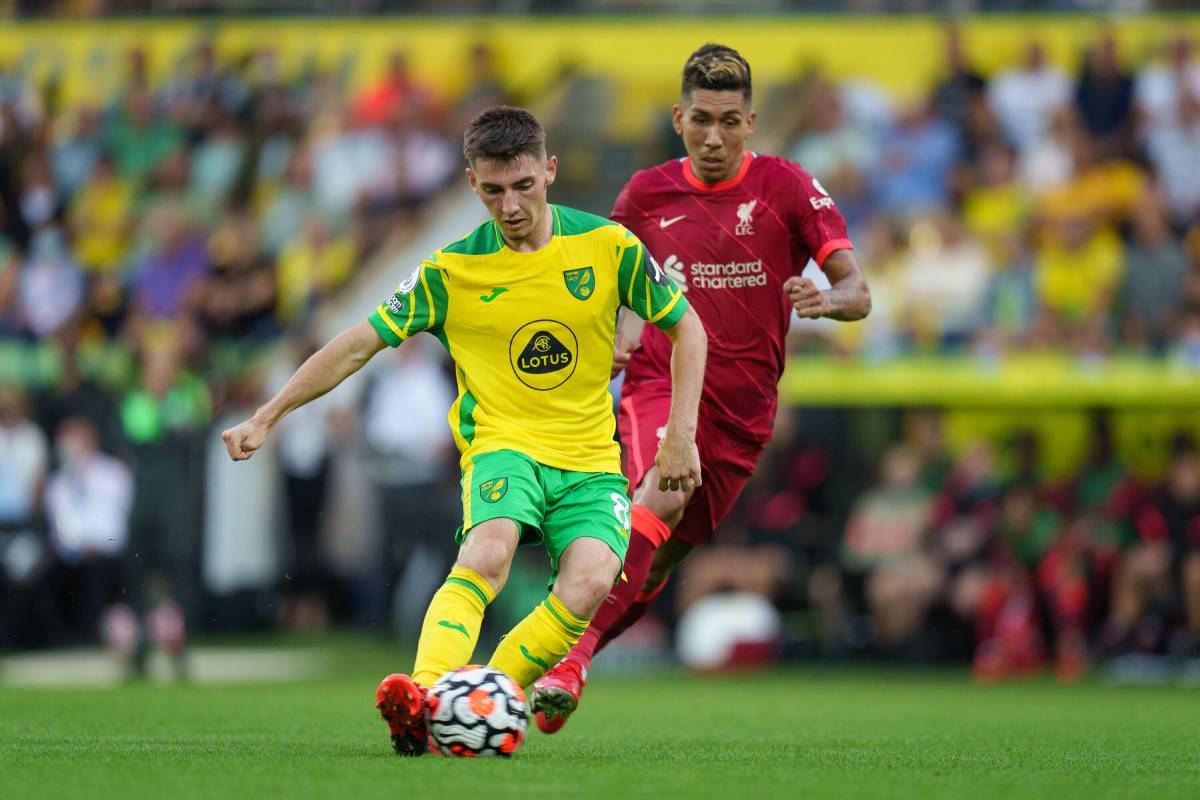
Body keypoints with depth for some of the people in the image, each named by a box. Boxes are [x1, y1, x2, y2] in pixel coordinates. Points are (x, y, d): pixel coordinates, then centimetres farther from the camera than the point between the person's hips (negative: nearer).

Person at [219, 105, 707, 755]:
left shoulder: (608, 246, -2)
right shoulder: (451, 271, -3)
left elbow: (685, 327, 10)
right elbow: (357, 346, 3)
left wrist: (681, 433, 1)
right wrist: (265, 419, 0)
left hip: (590, 458, 1)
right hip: (502, 442, -1)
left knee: (590, 584, -29)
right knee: (489, 550, -35)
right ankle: (424, 699, -48)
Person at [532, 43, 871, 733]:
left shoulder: (786, 186, -1)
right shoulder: (647, 193, 5)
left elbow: (858, 292, -7)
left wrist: (828, 300, -29)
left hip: (744, 410, 1)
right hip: (660, 384, -1)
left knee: (657, 564, 5)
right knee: (660, 497, -31)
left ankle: (570, 656, 24)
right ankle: (570, 659, -35)